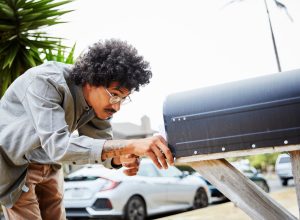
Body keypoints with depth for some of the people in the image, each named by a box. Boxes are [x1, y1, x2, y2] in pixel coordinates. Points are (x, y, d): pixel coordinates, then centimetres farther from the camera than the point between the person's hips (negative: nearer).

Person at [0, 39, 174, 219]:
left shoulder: (98, 100, -12)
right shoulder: (44, 82, -32)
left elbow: (102, 144, -6)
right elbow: (58, 145, -43)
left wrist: (122, 158, -31)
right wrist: (130, 145, -51)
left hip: (48, 166, 6)